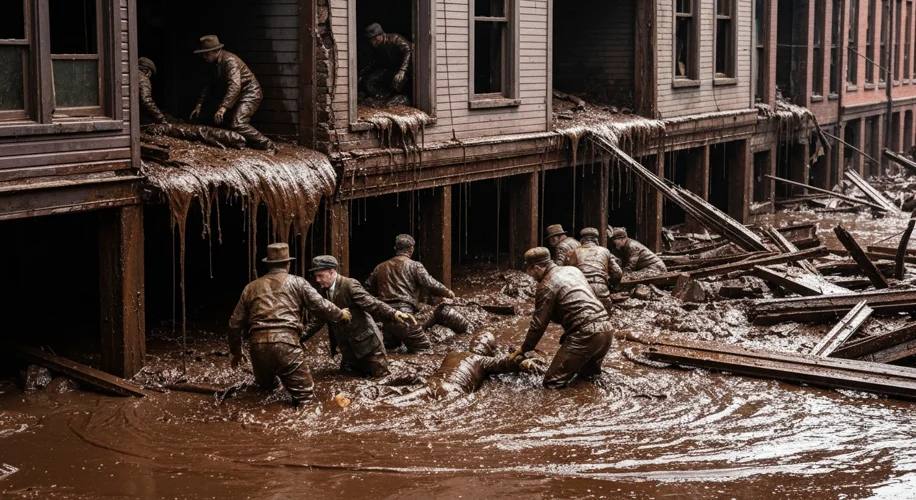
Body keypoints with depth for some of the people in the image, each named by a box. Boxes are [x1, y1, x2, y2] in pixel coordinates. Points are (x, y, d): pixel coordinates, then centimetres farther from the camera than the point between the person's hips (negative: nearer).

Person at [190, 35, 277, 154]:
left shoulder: (229, 61, -25)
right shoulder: (214, 63, 5)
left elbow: (235, 86, -36)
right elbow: (210, 85, 18)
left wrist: (223, 107, -45)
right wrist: (199, 105, 12)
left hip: (250, 94, -10)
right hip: (238, 95, 10)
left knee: (237, 124, -25)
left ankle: (268, 146, -20)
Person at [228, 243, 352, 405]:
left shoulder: (251, 287, 20)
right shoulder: (296, 283, 10)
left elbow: (235, 323, 22)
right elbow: (320, 306, 7)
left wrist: (235, 351, 34)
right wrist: (341, 316, 26)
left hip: (257, 345, 5)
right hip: (286, 343, -5)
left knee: (265, 387, 31)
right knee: (304, 393, -5)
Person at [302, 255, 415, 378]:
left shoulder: (349, 285, -17)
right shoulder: (324, 291, 5)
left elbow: (371, 303, -27)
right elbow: (318, 318, 11)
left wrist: (394, 313, -43)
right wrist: (301, 337, 4)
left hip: (367, 343, -7)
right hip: (348, 349, 7)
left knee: (380, 378, -2)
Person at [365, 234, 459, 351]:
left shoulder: (380, 267, 18)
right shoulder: (414, 265, 1)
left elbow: (368, 289, 23)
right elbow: (430, 284, -6)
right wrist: (447, 292, 10)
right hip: (403, 314, -7)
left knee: (391, 344, 28)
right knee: (423, 346, -3)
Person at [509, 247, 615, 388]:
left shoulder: (547, 286, -4)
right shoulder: (573, 269, 19)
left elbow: (538, 324, -2)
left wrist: (523, 350, 11)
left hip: (586, 335, -8)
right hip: (607, 329, 8)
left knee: (552, 383, -4)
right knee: (589, 375, 32)